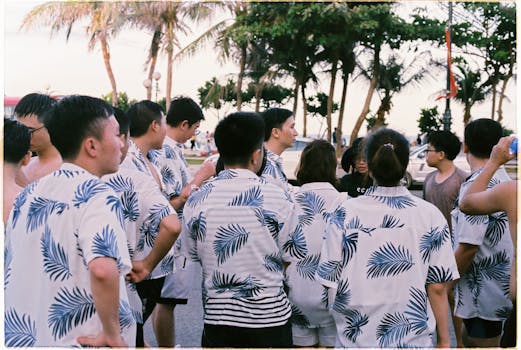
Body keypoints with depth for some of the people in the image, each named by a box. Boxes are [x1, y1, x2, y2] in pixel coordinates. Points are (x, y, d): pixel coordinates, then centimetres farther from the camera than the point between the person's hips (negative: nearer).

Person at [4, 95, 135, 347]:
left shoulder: (28, 194, 6)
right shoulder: (94, 195, -16)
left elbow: (10, 270, 14)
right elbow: (103, 270, -33)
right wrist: (113, 333, -21)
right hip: (79, 340, -7)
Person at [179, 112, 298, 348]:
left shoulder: (196, 201, -5)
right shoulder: (277, 199, -12)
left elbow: (193, 257, 6)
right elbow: (289, 257, -1)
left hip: (217, 314, 2)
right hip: (270, 317, -2)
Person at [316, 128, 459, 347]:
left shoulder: (345, 213, -8)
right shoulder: (431, 216, -8)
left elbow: (331, 282, -4)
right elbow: (437, 288, -5)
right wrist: (444, 340, 7)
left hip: (355, 337, 0)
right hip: (413, 338, 0)